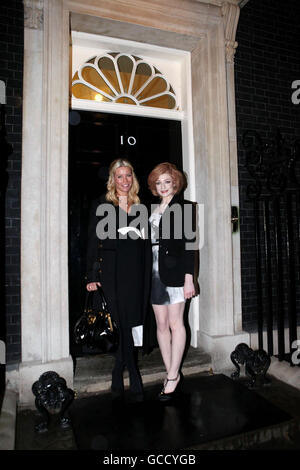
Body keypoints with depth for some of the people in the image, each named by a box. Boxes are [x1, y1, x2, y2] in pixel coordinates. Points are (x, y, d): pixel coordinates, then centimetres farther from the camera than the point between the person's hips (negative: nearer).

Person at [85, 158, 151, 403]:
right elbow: (93, 242, 0)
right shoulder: (102, 205, 4)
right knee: (122, 324, 0)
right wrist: (92, 276, -6)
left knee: (132, 324, 5)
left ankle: (118, 380, 22)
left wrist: (148, 277, 8)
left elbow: (147, 244, 14)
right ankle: (135, 382, 14)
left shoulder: (139, 206, 14)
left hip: (137, 273, 4)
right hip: (112, 272, -3)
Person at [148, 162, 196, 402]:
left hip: (175, 271, -6)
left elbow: (189, 244, -7)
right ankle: (172, 374, 20)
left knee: (175, 323, -1)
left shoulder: (184, 207, -1)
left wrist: (189, 278, -13)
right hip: (155, 272, 6)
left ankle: (173, 375, 12)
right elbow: (150, 242, 15)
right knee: (161, 324, 8)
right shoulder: (153, 210, 15)